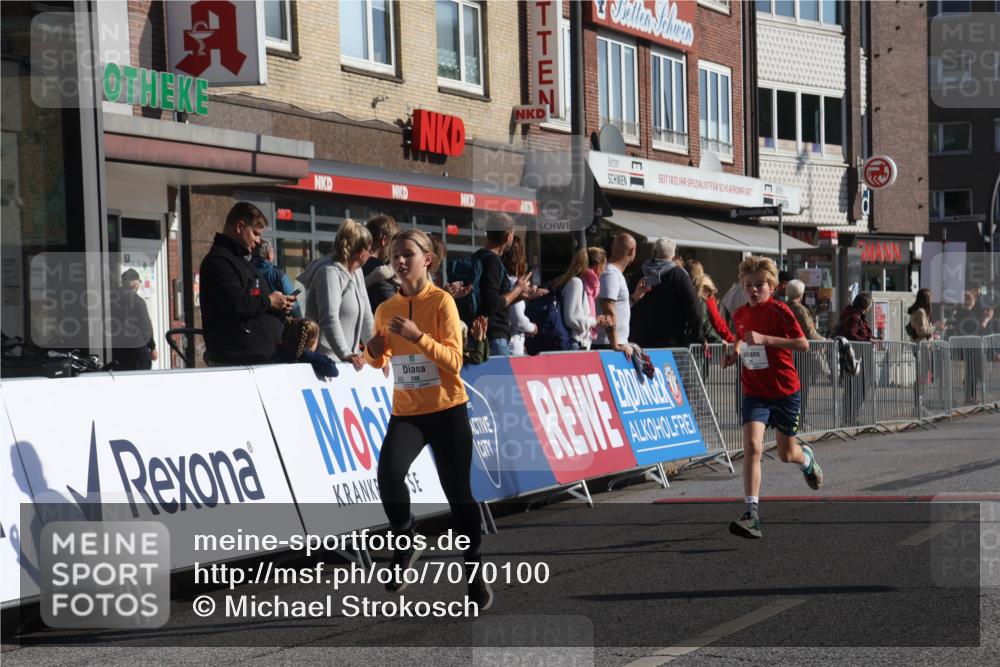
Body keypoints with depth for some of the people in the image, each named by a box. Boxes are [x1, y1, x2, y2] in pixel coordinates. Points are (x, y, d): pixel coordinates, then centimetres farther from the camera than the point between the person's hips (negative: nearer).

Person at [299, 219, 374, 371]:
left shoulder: (357, 273, 17)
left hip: (348, 360, 8)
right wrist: (346, 355, -33)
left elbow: (365, 316, 19)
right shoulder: (329, 273, -12)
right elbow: (330, 320, -24)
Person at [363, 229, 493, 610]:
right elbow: (380, 362, 19)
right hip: (405, 410, 3)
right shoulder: (386, 309, 6)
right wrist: (373, 351, -4)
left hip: (446, 410, -3)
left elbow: (454, 361, -15)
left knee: (457, 492, 0)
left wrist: (418, 336, -27)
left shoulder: (441, 301, -9)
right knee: (388, 474, -21)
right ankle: (406, 543, 3)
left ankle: (474, 572, 16)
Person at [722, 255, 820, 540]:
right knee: (752, 445, -19)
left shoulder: (779, 310, -14)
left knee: (786, 454, 13)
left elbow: (803, 344, -22)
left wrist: (764, 339, -30)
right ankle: (752, 514, -22)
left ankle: (806, 457, 52)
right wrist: (735, 351, 5)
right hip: (754, 391, 3)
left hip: (785, 390, -3)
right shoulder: (740, 315, 4)